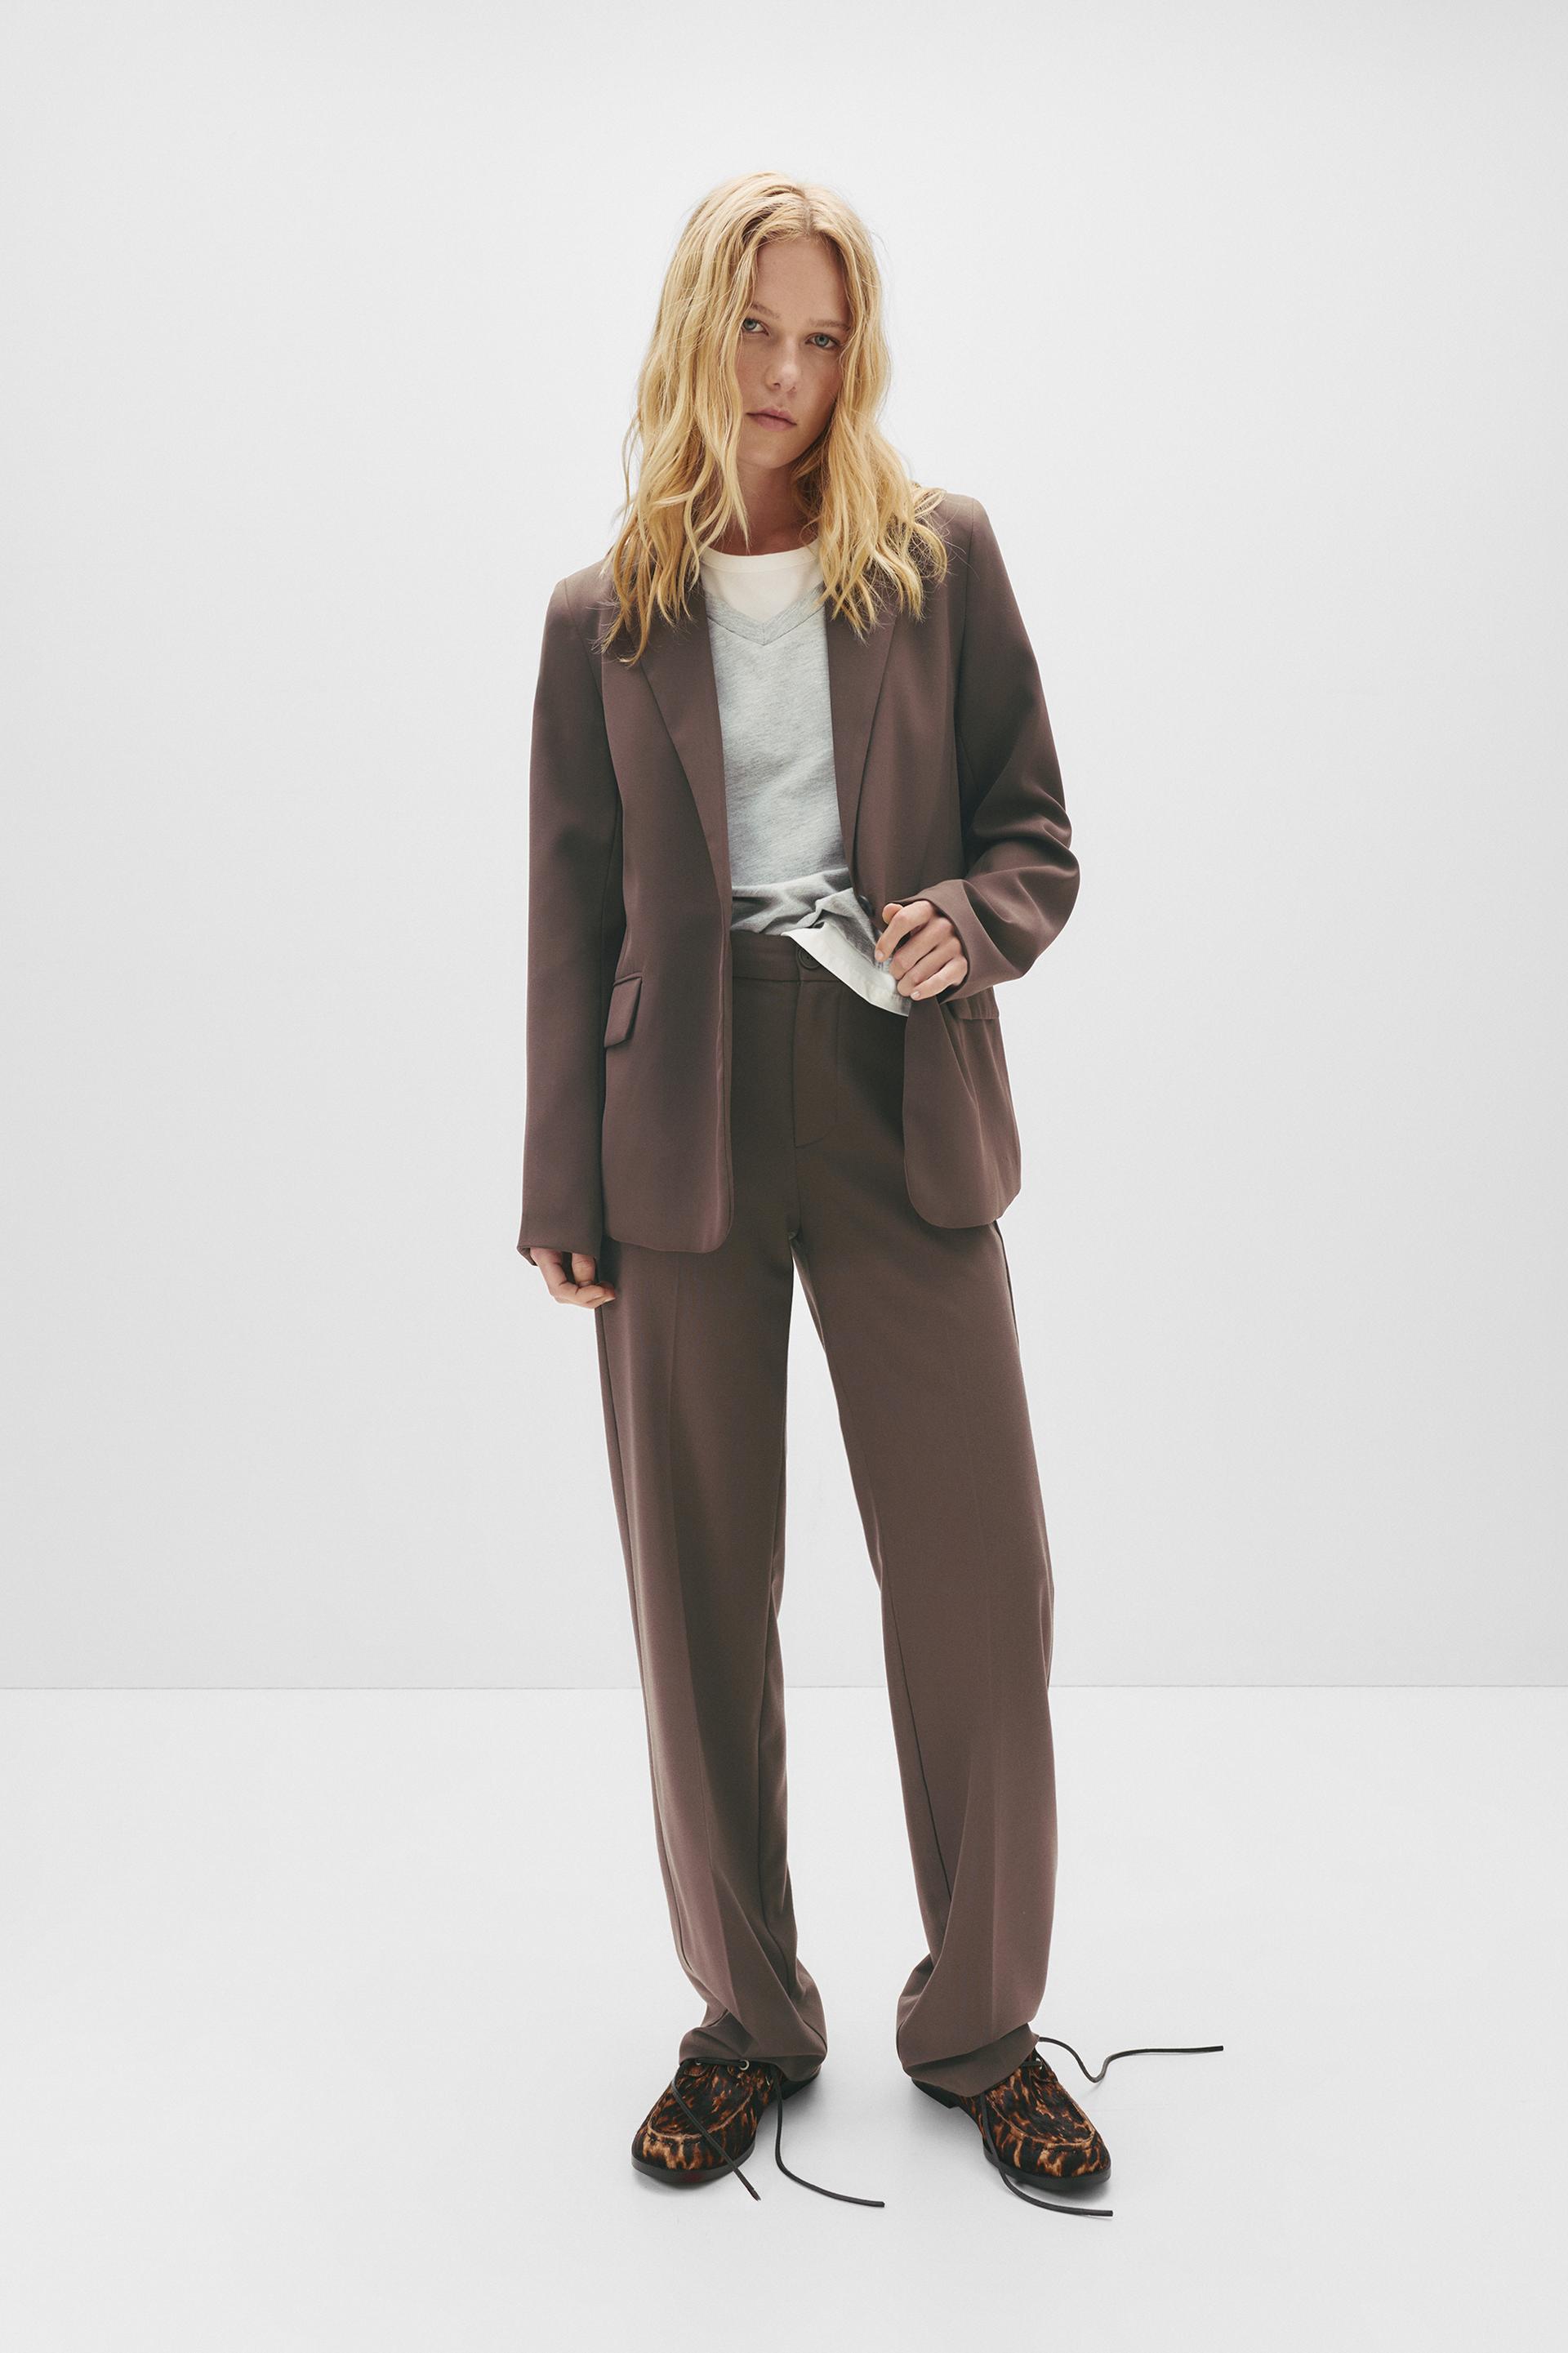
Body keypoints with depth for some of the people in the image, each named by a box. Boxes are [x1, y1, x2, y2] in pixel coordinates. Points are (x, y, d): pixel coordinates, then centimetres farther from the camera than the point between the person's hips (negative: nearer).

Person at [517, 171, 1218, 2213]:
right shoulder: (606, 614, 10)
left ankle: (979, 2021, 23)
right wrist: (563, 1191, 3)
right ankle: (749, 2018, 26)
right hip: (683, 1125, 1)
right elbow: (575, 914, 8)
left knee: (979, 1580, 0)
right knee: (698, 1593, 6)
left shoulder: (943, 557, 8)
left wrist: (967, 924, -15)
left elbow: (1040, 835, 9)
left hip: (900, 1111, 0)